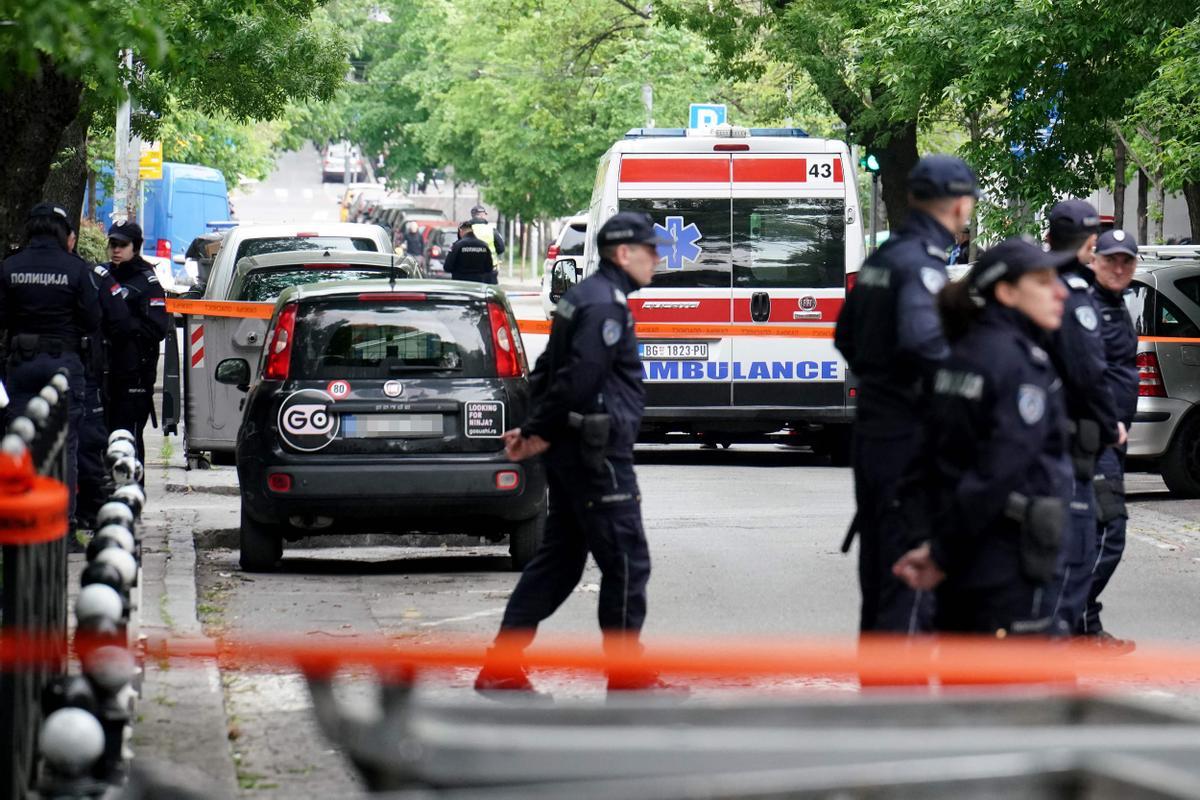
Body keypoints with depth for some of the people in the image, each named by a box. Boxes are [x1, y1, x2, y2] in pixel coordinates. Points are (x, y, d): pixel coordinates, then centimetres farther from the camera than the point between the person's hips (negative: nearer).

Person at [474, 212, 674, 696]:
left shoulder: (585, 297, 18)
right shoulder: (606, 304, -16)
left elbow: (548, 371, 19)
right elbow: (579, 378, -24)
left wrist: (536, 430, 9)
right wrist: (540, 433, -14)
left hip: (571, 453, 10)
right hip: (598, 455, -10)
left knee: (558, 560, 12)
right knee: (626, 563, -2)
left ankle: (501, 667, 11)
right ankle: (627, 675, 4)